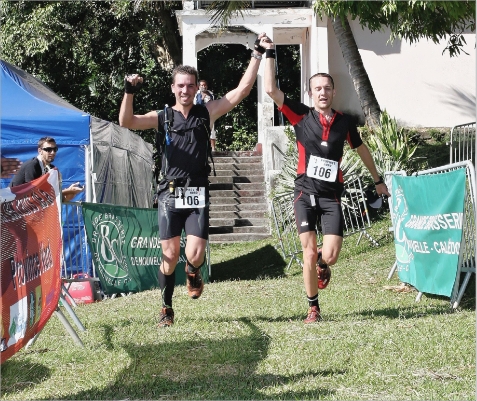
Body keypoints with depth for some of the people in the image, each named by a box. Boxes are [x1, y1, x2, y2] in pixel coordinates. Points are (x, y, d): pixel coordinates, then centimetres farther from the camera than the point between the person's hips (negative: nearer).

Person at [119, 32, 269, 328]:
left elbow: (243, 89, 4)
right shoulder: (162, 118, 7)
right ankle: (167, 308, 19)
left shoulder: (207, 112, 8)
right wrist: (129, 92, -22)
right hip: (170, 194, 0)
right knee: (170, 255, 0)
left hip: (198, 194, 0)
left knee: (195, 255, -11)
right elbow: (126, 121, -8)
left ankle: (193, 273, 27)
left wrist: (257, 54, 0)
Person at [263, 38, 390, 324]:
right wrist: (270, 52, -11)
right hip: (305, 193, -1)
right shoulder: (301, 116, -1)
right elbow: (271, 89, -10)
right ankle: (313, 308, 13)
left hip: (332, 196, 1)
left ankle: (322, 264, 31)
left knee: (330, 256, -8)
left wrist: (378, 180, 30)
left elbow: (362, 149, 22)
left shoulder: (345, 122, 5)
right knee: (309, 254, -4)